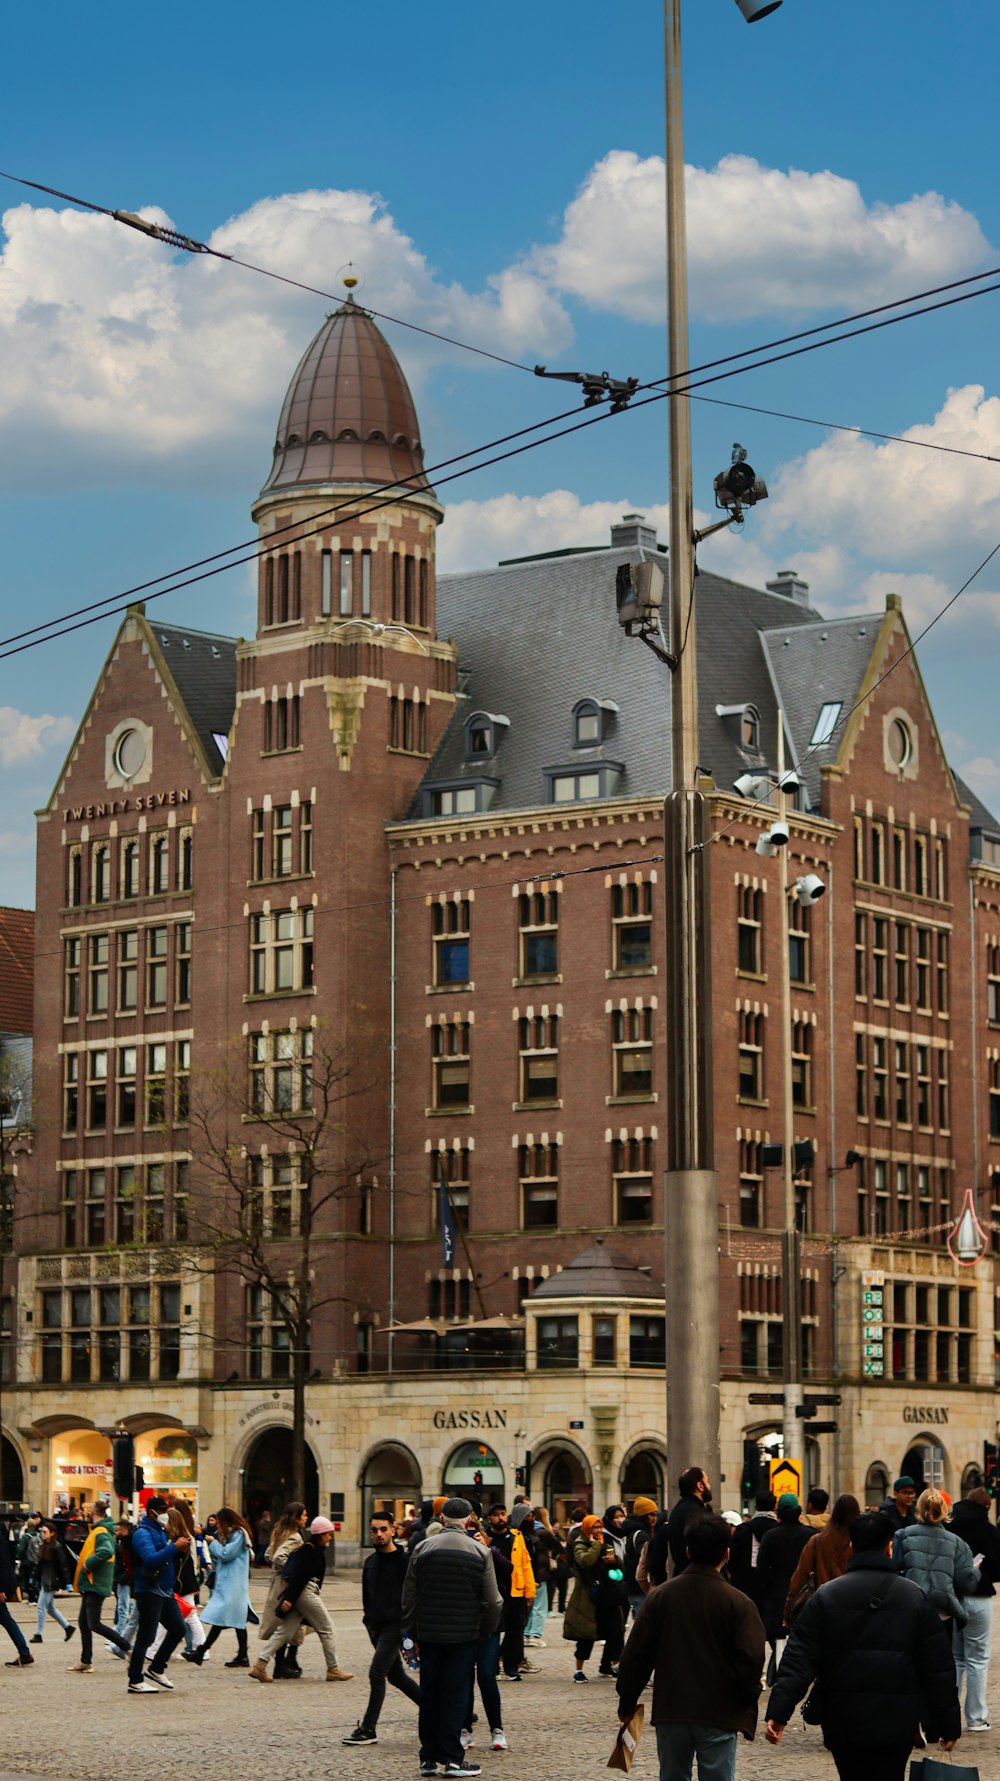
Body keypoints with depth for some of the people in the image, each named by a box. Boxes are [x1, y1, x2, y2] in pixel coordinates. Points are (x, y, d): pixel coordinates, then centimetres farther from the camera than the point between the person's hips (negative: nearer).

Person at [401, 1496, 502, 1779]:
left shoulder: (423, 1549, -2)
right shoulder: (480, 1552, -5)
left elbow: (408, 1596, 1)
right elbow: (492, 1601, -5)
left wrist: (411, 1627, 12)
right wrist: (487, 1630, 9)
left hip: (429, 1633, 2)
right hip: (464, 1635, -2)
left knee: (429, 1694, 10)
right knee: (455, 1696, 3)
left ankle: (429, 1757, 14)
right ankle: (452, 1758, 2)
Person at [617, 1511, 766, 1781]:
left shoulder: (660, 1596, -1)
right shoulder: (738, 1603, -9)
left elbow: (636, 1655, 1)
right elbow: (751, 1660, -12)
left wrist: (627, 1703, 13)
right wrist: (748, 1712, 4)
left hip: (670, 1712, 3)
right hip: (719, 1717, -3)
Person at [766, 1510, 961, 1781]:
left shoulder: (826, 1596, -1)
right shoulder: (915, 1597, -1)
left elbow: (798, 1660, -7)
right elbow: (939, 1669, 1)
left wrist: (779, 1712, -9)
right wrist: (948, 1725, 8)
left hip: (842, 1725, 1)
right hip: (895, 1726, -1)